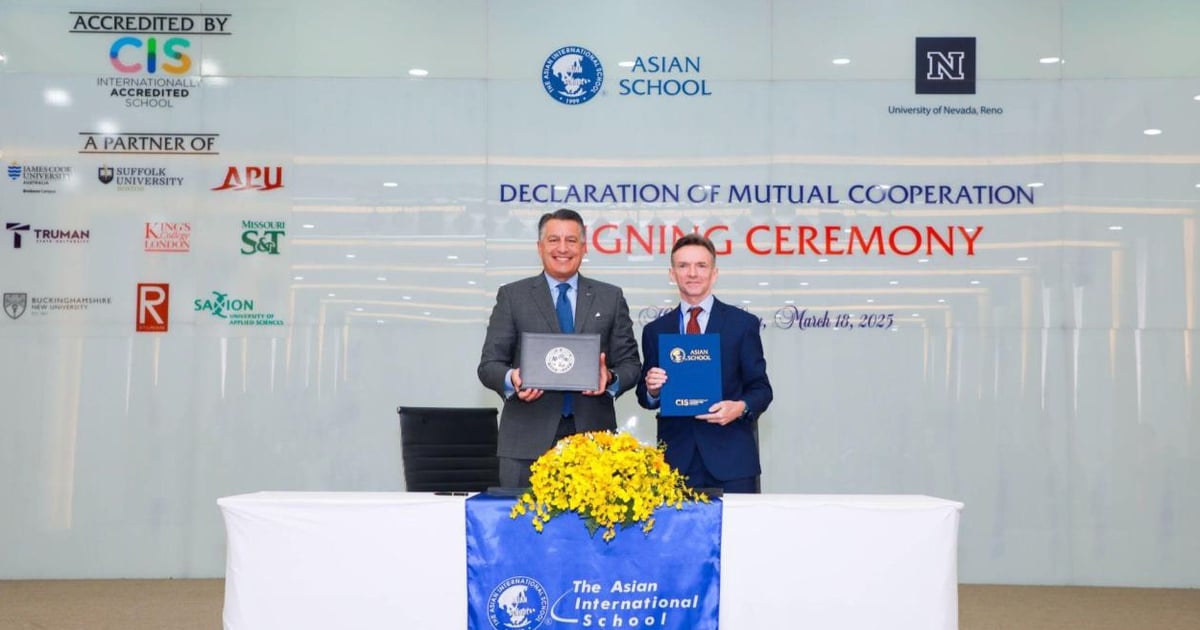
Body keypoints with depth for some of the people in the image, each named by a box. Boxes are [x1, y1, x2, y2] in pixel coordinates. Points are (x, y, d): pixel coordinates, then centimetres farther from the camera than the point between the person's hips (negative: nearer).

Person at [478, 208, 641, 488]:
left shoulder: (611, 297, 12)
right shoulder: (512, 296, 9)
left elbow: (630, 363, 10)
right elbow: (489, 364, 5)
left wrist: (610, 378, -12)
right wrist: (511, 379, -17)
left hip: (592, 435, 1)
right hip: (528, 439, -1)